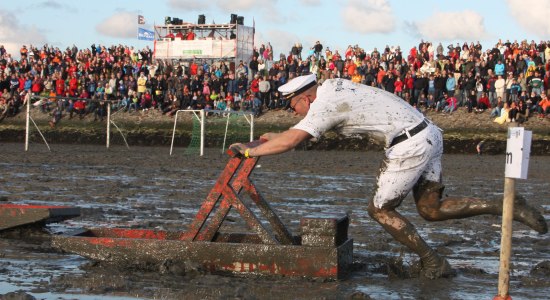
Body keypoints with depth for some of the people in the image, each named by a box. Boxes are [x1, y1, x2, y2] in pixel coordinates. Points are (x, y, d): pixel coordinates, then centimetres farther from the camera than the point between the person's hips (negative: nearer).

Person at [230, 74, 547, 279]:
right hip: (430, 133, 9)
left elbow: (291, 140, -16)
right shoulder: (333, 86, 17)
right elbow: (303, 131, 34)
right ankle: (506, 206, 5)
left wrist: (251, 151, -4)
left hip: (409, 147, -9)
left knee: (381, 210, 7)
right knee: (432, 209, 14)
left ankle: (433, 263, 11)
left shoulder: (324, 105, -10)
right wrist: (275, 136, 35)